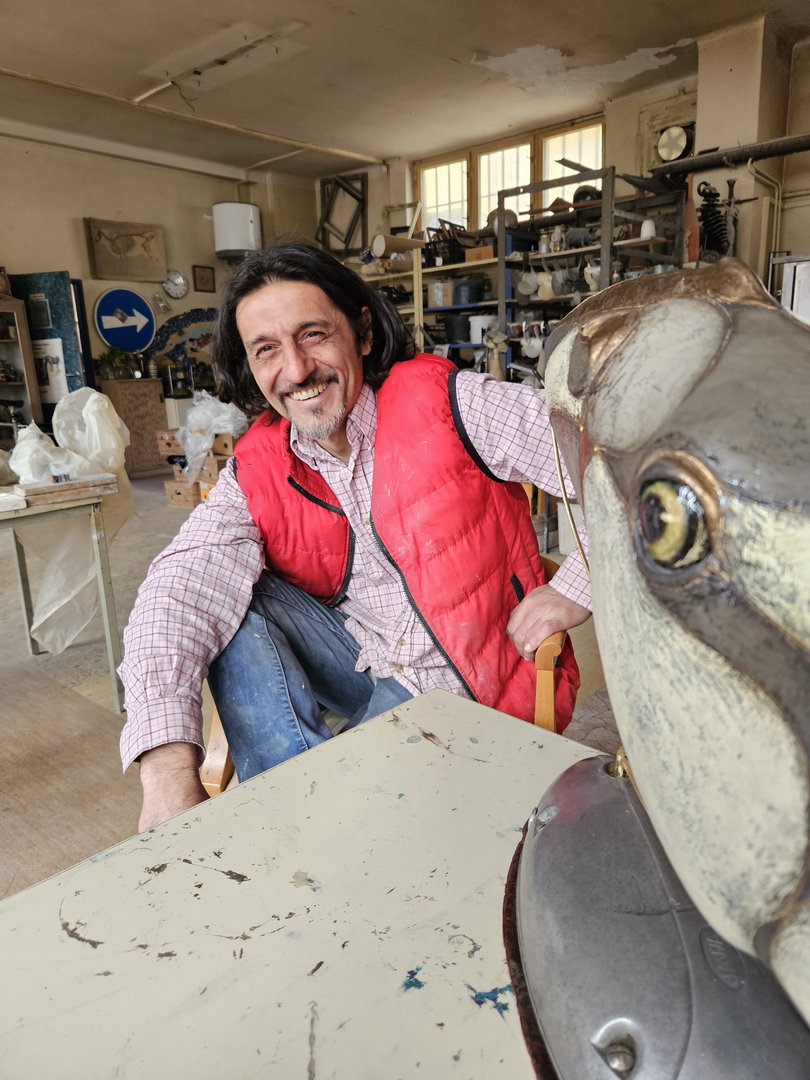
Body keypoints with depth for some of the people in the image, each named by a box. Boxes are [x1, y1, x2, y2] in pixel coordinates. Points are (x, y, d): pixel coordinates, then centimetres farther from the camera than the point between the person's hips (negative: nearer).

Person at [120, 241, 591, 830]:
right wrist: (169, 771, -36)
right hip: (361, 660, 5)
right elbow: (181, 591, -21)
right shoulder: (255, 473, -6)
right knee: (227, 592, -14)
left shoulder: (447, 402, -17)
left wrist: (573, 591, -21)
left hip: (467, 678, -4)